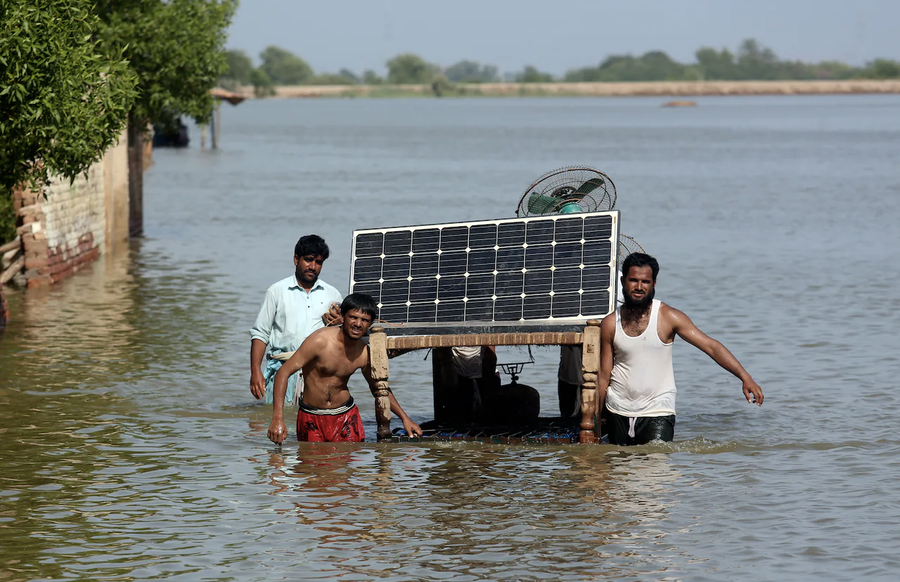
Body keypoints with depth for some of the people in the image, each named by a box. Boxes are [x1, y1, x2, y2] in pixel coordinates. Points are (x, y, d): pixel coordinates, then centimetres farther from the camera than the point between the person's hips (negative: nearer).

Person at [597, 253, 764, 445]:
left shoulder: (667, 317, -6)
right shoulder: (610, 324, 2)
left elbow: (711, 347, -9)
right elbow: (604, 375, 7)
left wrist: (745, 377, -20)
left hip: (658, 413, -3)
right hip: (619, 413, 3)